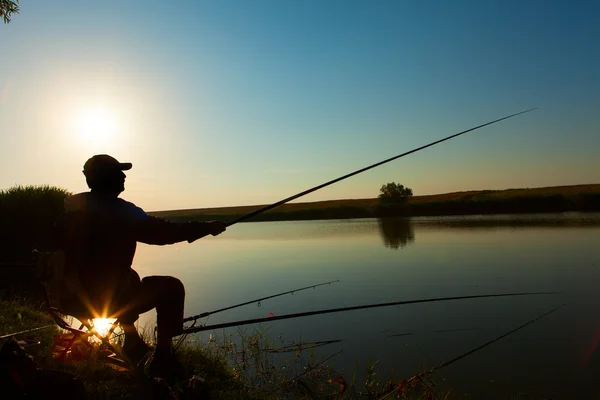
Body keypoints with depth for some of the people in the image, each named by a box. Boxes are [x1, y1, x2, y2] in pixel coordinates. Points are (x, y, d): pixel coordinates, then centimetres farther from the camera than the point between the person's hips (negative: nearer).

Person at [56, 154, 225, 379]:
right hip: (108, 299, -8)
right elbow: (165, 233, -14)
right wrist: (206, 228, -4)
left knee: (129, 277, 34)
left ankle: (132, 343, 40)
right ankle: (161, 358, 10)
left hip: (75, 296, 8)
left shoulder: (72, 207, 3)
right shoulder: (121, 210, -18)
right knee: (171, 287, 8)